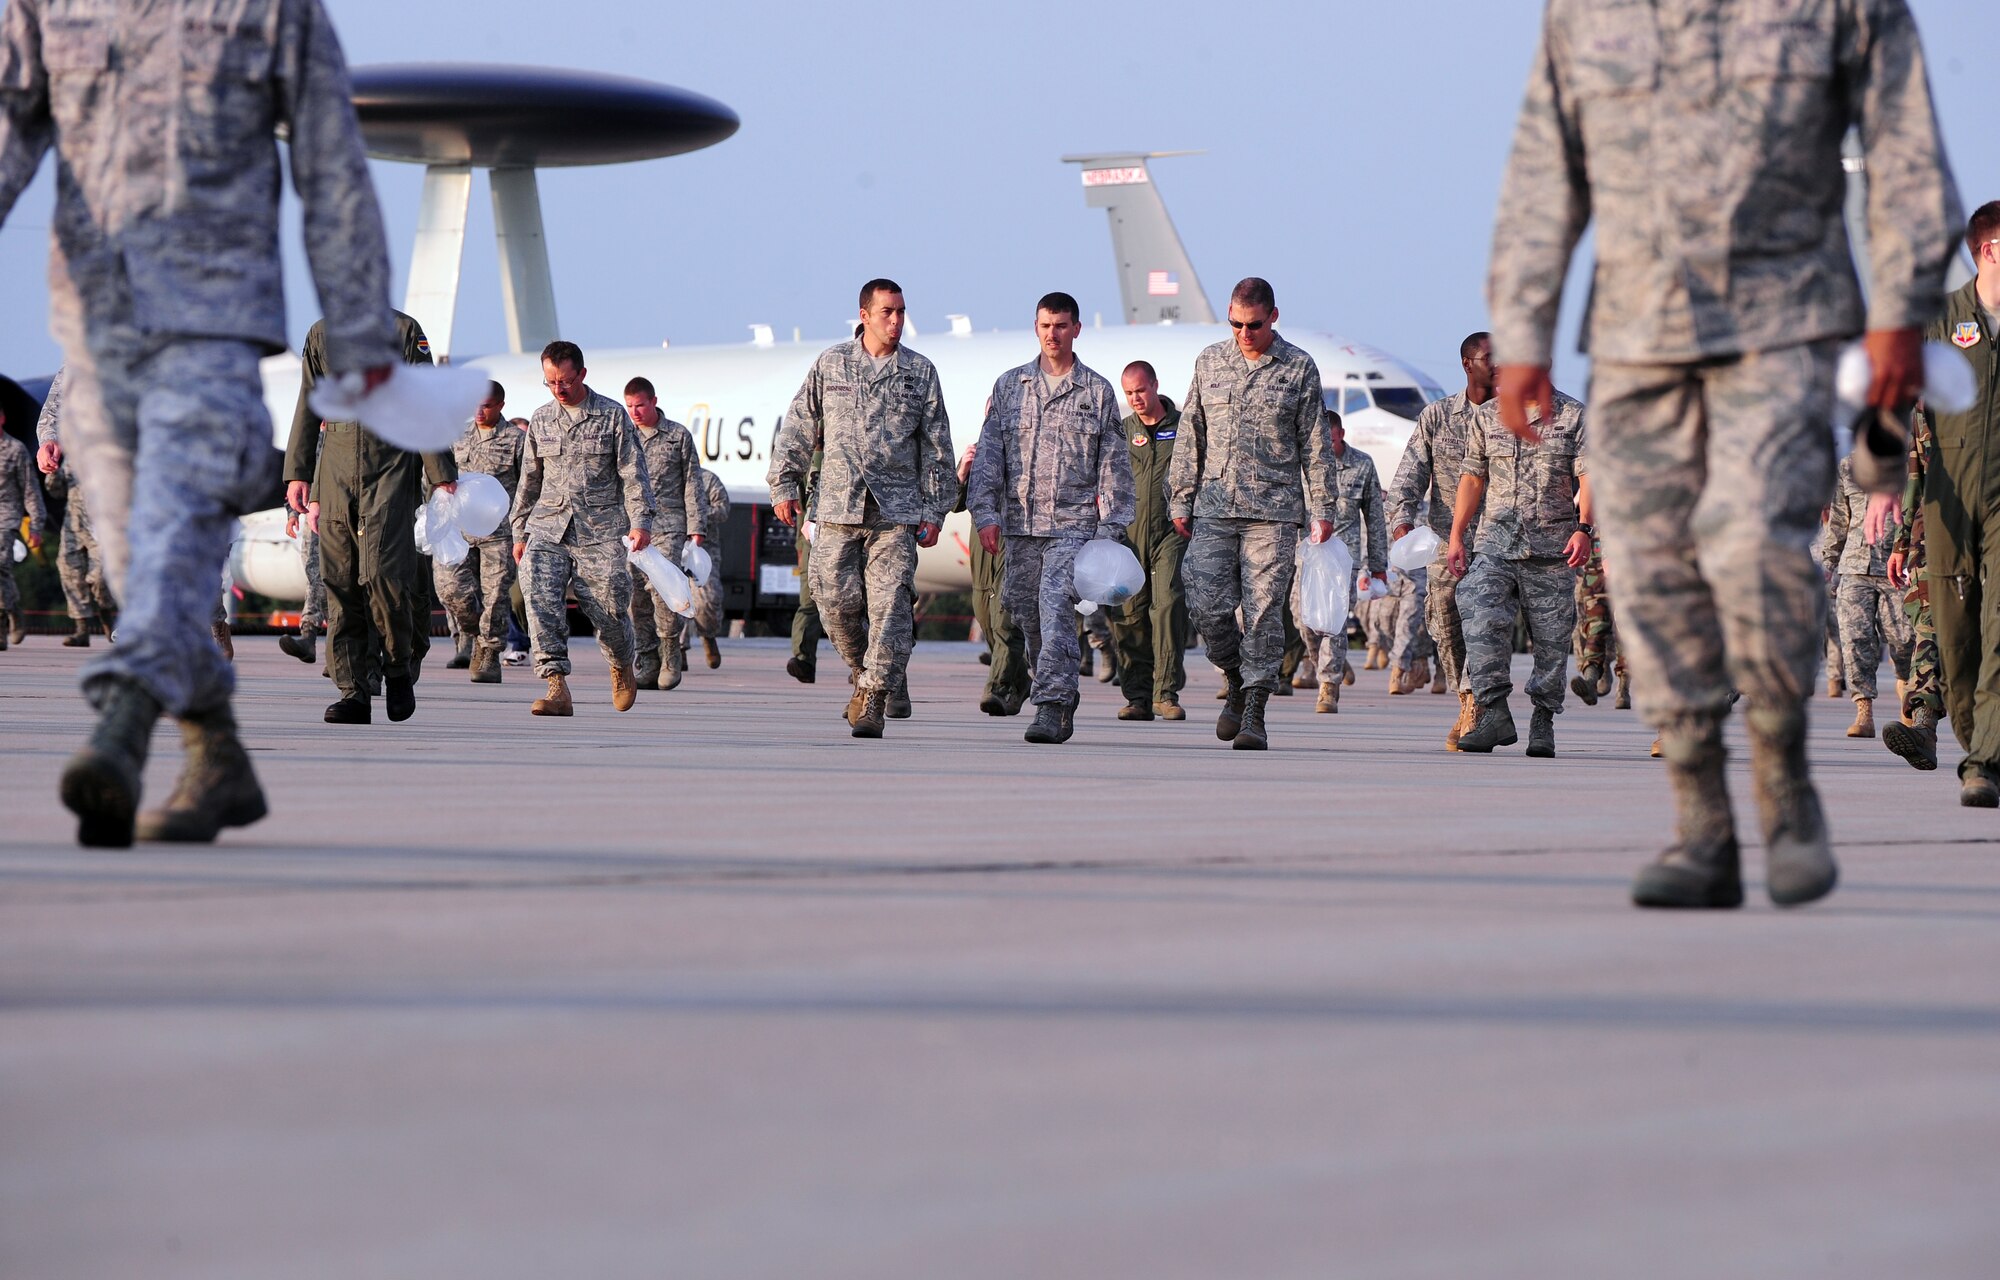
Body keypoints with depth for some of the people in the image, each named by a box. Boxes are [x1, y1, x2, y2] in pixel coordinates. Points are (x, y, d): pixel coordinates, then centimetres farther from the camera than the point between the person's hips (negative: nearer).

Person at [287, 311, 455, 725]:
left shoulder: (404, 331, 4)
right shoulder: (320, 334, 15)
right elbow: (307, 408, 18)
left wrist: (442, 475, -2)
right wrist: (298, 473, 11)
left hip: (392, 468, -4)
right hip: (335, 469, 4)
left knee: (382, 572, -14)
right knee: (340, 581, -1)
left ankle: (399, 668, 8)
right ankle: (352, 692, 1)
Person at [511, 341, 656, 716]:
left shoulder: (612, 415, 3)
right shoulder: (541, 420, 14)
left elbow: (633, 473, -1)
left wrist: (641, 522, -12)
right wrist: (520, 532, 21)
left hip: (600, 530, -3)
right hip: (548, 527, 3)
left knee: (609, 611, -3)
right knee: (540, 598, -20)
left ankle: (622, 668, 31)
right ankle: (557, 688, -25)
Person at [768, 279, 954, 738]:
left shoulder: (919, 372, 7)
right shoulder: (830, 365, 7)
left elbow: (937, 447, 9)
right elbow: (798, 428, 12)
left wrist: (933, 511, 5)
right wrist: (784, 485, 7)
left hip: (896, 511, -1)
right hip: (838, 506, 1)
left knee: (889, 603, -10)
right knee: (836, 599, -1)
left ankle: (874, 698, -8)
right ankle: (863, 672, 24)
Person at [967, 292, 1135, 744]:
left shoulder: (1097, 392, 5)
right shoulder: (1009, 386, 10)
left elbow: (1114, 464, 5)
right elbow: (989, 454, 9)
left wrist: (1112, 529, -1)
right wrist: (985, 512, -2)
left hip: (1074, 522, -3)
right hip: (1020, 523, 3)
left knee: (1056, 606, -18)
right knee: (1028, 614, 7)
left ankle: (1051, 705, -22)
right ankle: (1062, 694, 24)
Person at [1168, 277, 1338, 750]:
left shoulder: (1299, 368, 4)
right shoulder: (1209, 362, 12)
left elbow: (1316, 445, 5)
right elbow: (1190, 437, 15)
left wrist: (1322, 509, 1)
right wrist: (1181, 500, 10)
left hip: (1273, 513, -2)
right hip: (1214, 510, 2)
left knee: (1264, 612, -6)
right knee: (1207, 606, -6)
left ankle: (1254, 713, -3)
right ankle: (1236, 681, 19)